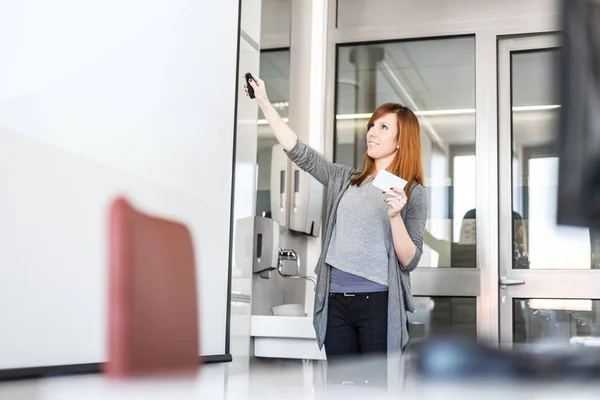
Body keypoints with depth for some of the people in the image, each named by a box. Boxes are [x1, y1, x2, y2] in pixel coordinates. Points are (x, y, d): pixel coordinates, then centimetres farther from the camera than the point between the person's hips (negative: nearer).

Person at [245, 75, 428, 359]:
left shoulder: (413, 194, 2)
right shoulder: (345, 181, 13)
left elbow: (409, 261, -4)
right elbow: (300, 152, 10)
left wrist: (395, 216, -19)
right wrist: (264, 104, 7)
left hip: (378, 303, -3)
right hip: (336, 302, 4)